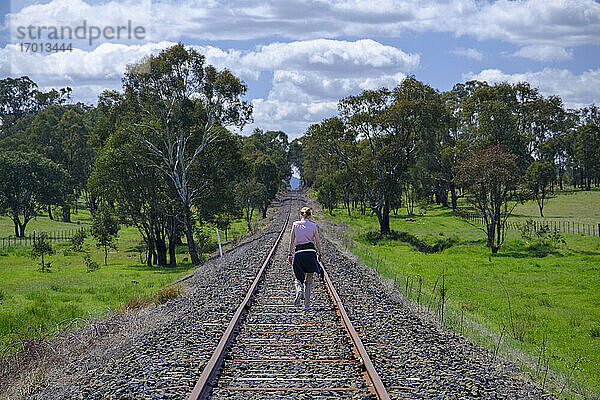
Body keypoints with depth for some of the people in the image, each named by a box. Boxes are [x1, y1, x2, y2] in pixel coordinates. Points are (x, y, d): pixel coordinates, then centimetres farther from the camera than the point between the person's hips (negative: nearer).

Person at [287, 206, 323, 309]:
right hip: (310, 252, 0)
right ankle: (307, 304, 5)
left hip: (298, 253, 0)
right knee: (309, 279, 10)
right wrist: (319, 254, 13)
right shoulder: (313, 225, 2)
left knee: (298, 277, 10)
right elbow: (317, 242, 3)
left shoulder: (295, 224, 3)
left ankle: (299, 290, -24)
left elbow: (292, 241, 4)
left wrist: (290, 254, 10)